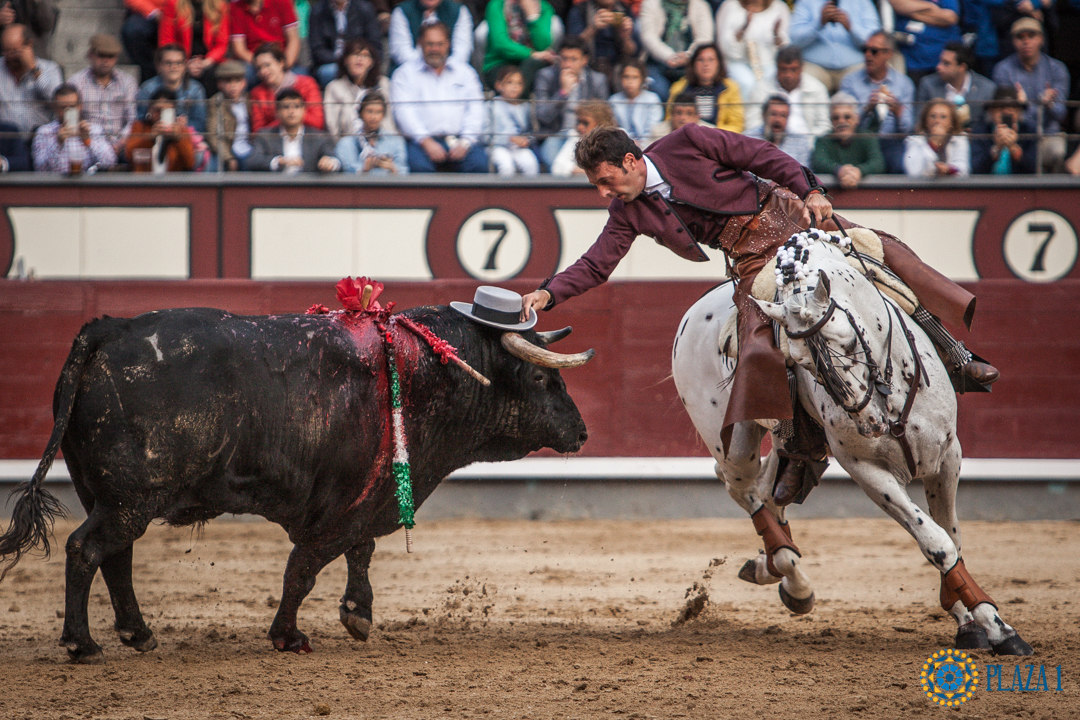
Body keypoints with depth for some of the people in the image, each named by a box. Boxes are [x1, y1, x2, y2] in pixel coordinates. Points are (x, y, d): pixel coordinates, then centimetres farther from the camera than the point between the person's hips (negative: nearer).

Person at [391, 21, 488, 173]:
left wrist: (465, 142, -7)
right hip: (421, 140, -2)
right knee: (419, 165, -36)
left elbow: (475, 110, 12)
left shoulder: (465, 71, 22)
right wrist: (426, 142, -14)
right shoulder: (405, 73, 15)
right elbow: (404, 111, 1)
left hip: (460, 139, 2)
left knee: (479, 164, -30)